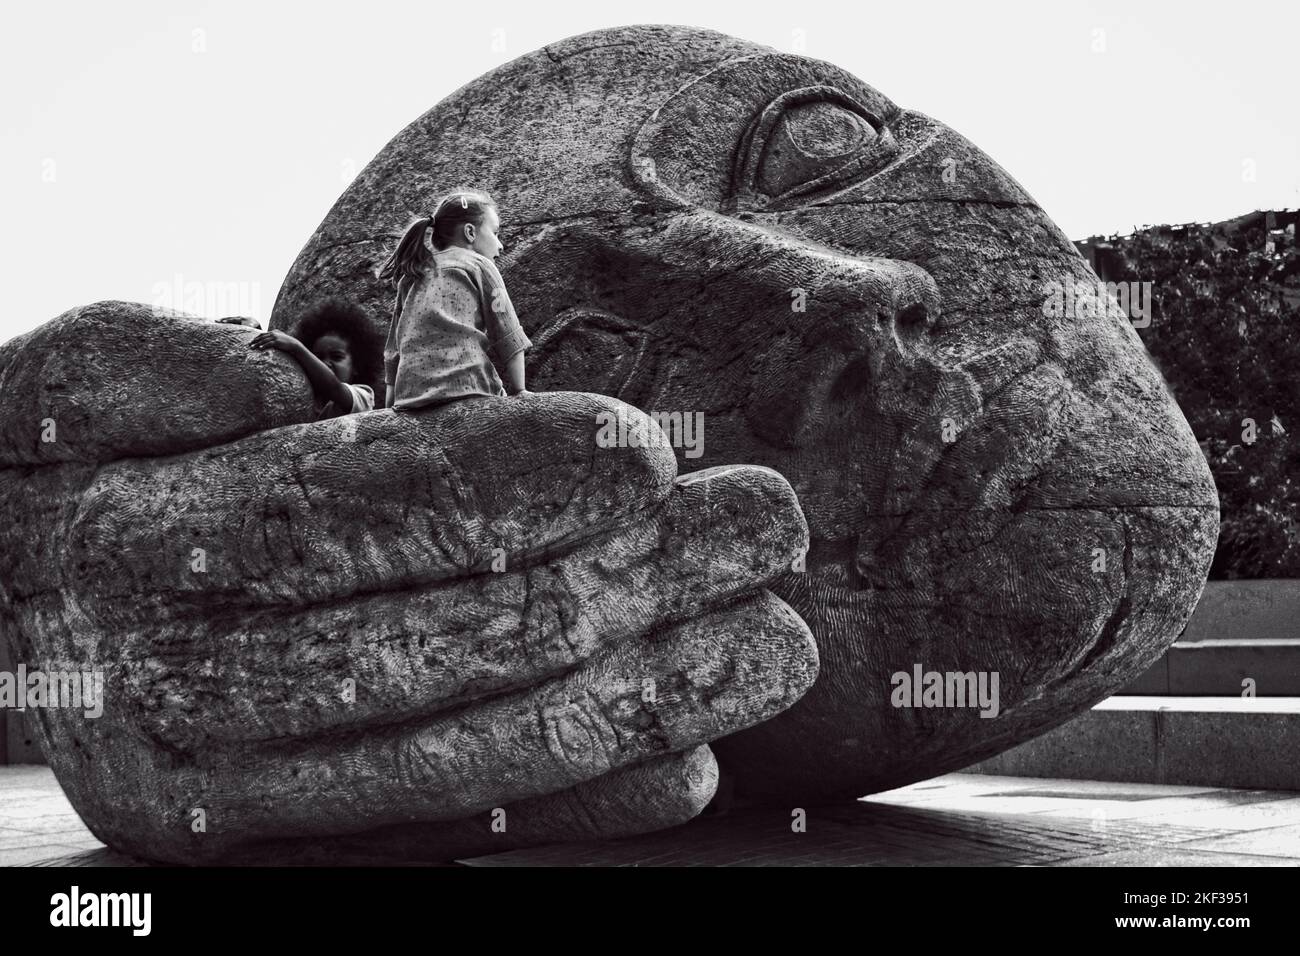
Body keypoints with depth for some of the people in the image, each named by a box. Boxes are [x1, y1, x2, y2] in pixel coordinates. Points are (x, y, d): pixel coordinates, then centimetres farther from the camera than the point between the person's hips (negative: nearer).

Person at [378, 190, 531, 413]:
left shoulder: (409, 278, 24)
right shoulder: (478, 265, 10)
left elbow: (392, 352, 19)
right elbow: (507, 337, 4)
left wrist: (391, 405, 19)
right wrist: (518, 391, 10)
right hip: (468, 390, -5)